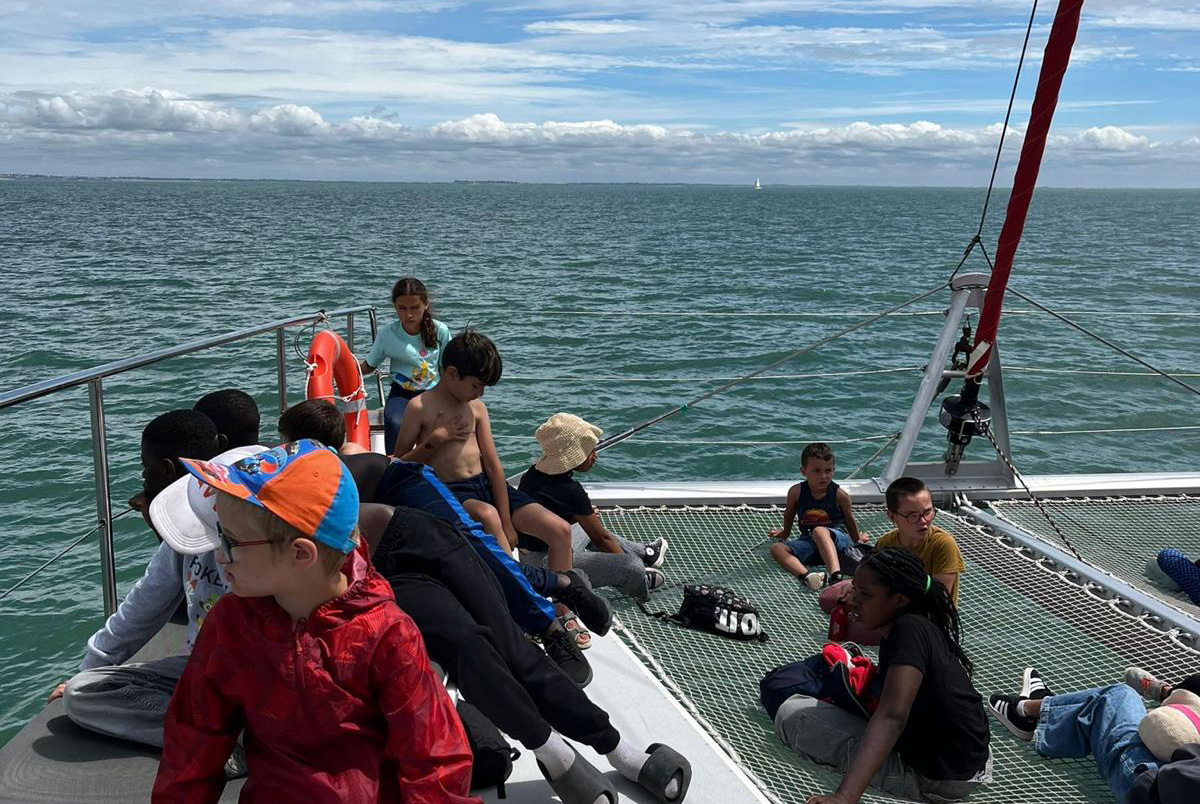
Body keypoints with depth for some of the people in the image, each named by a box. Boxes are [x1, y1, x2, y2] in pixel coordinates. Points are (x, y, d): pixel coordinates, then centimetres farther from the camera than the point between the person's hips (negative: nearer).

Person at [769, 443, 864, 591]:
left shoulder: (840, 494, -7)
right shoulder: (796, 491, -3)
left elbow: (849, 519, 11)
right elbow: (789, 513, 19)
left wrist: (857, 539, 24)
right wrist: (785, 532, 33)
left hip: (838, 539, -4)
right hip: (809, 541, 4)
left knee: (819, 532, -38)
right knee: (777, 548, -22)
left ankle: (836, 576, -56)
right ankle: (807, 575, -50)